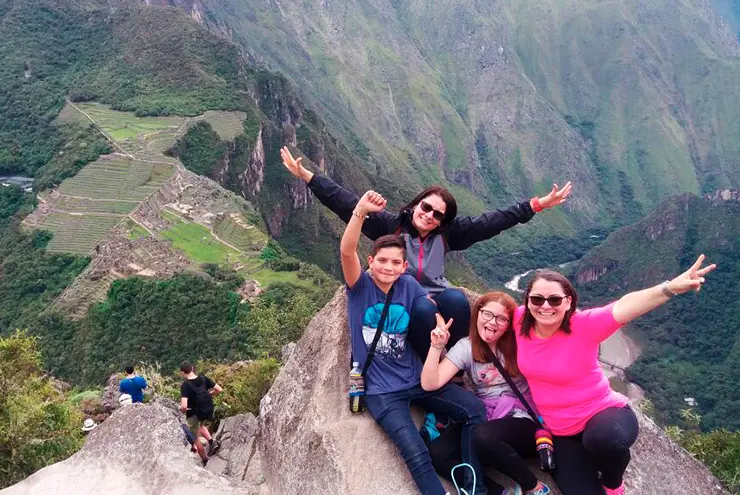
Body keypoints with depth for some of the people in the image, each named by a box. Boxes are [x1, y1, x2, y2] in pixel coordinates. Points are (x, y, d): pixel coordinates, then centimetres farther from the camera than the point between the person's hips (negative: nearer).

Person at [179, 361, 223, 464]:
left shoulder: (185, 385, -24)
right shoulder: (203, 378, -10)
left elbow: (184, 406, -34)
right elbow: (219, 390, -7)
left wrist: (182, 410, -11)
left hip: (194, 413, -5)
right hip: (207, 410, 5)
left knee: (195, 438, 18)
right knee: (201, 425, 36)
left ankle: (205, 460, 27)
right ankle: (211, 441, 15)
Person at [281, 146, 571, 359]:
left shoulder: (447, 233, 10)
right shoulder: (389, 225, 3)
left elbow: (490, 222, 5)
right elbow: (346, 204, -3)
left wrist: (535, 205, 0)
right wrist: (306, 176, -11)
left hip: (437, 298, 3)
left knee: (457, 299, -32)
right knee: (424, 309, -37)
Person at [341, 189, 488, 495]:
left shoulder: (409, 286, 0)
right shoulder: (360, 286, -9)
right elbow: (347, 251, -26)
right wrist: (360, 211, -41)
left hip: (416, 378, 4)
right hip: (381, 389, -4)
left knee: (474, 409, -9)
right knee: (416, 454, -22)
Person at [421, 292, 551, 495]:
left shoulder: (518, 345, 1)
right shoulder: (466, 347, 3)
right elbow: (430, 384, -9)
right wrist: (436, 346, -16)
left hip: (522, 421, -2)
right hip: (483, 421, 3)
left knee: (484, 437, -35)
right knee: (437, 452, -23)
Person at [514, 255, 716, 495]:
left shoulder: (583, 326, -23)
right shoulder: (522, 320, -12)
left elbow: (623, 307, -41)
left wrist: (671, 287, -54)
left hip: (602, 413, -4)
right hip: (561, 432, 4)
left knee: (605, 438, -41)